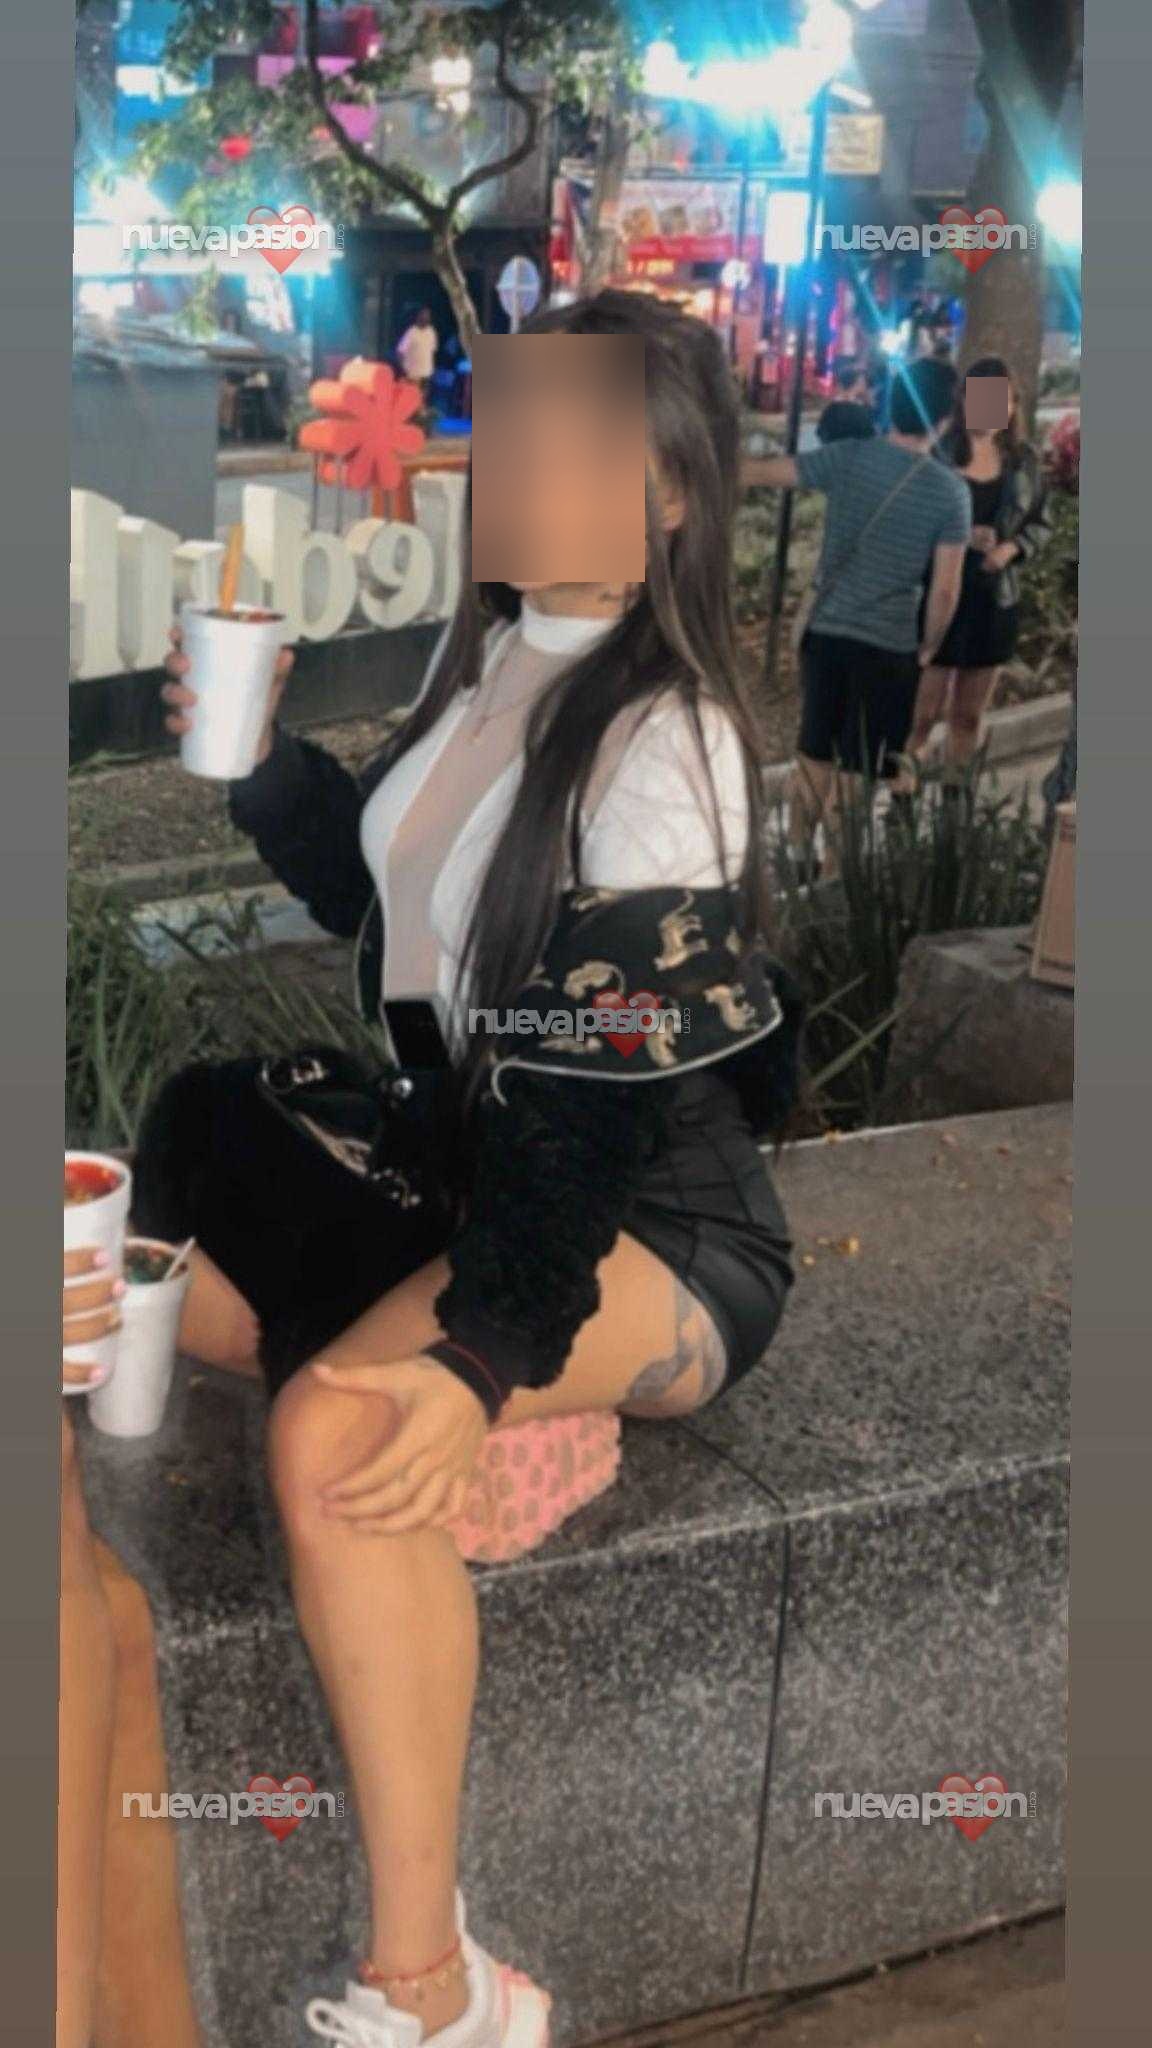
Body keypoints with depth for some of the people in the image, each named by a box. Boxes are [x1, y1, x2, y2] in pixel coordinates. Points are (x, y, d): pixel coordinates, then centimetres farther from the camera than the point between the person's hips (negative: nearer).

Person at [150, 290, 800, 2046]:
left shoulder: (666, 738, -18)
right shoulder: (488, 647, 6)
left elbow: (604, 1097, -22)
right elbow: (386, 904, 16)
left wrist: (488, 1353, -29)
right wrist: (265, 760, 2)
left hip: (655, 1229, -9)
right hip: (470, 1158, 9)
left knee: (337, 1431, -32)